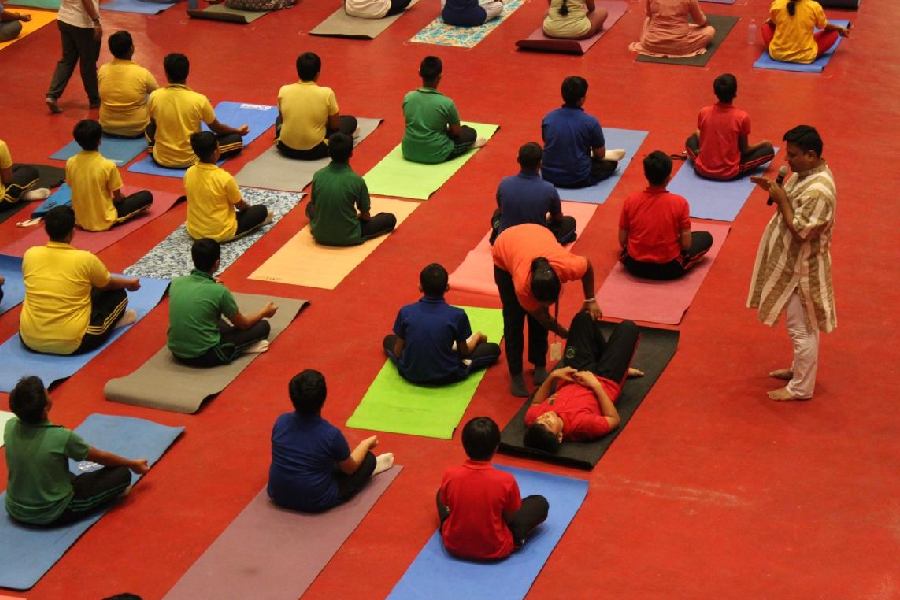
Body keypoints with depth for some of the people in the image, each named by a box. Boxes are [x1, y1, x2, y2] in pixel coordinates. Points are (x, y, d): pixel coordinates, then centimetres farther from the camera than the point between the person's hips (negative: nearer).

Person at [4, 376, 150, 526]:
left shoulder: (10, 427, -13)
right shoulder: (61, 437, -25)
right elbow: (101, 457, -4)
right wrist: (133, 464, 9)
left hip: (15, 511, 6)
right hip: (52, 515, -6)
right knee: (122, 473, -2)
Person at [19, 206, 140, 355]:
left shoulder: (30, 254, -3)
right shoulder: (85, 259, -12)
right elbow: (108, 284, 9)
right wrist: (130, 283, 33)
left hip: (30, 339, 4)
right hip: (72, 343, -4)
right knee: (117, 293, 13)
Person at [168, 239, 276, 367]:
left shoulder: (176, 282, -3)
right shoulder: (219, 291, -16)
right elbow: (243, 324, 2)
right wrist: (264, 313, 22)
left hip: (177, 352, 6)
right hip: (206, 356, -6)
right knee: (263, 326, 6)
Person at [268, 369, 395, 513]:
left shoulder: (280, 422, -10)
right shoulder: (331, 435, -23)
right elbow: (350, 468, -2)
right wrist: (366, 444, 17)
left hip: (278, 496, 5)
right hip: (316, 503, -5)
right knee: (368, 459, 15)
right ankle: (371, 467, 46)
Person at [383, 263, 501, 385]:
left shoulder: (406, 312, -10)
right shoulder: (457, 315, -14)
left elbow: (397, 352, 0)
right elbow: (464, 351, 1)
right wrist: (477, 337, 22)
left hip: (410, 374, 1)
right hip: (446, 376, -1)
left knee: (389, 340, 29)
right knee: (493, 349, 16)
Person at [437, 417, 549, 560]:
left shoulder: (450, 475, -17)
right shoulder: (506, 481, -23)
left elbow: (445, 505, 2)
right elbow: (511, 518, -8)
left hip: (453, 546, 2)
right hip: (495, 550, -2)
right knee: (540, 503, 11)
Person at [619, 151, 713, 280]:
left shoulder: (631, 201, -10)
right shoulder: (679, 203, -16)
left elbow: (622, 241, -3)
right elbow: (686, 245, -13)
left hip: (635, 266, 3)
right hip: (669, 268, -3)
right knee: (706, 237, 16)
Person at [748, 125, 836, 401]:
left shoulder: (818, 191, -31)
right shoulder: (806, 173, 0)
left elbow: (801, 231, -29)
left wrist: (781, 200, -24)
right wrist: (774, 189, -2)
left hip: (802, 268, -10)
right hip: (795, 263, 10)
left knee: (802, 328, 4)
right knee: (801, 325, 25)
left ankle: (801, 388, 15)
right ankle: (800, 369, 41)